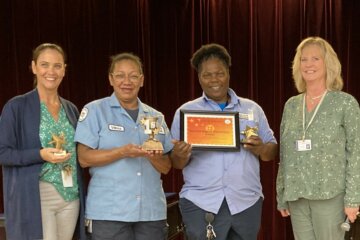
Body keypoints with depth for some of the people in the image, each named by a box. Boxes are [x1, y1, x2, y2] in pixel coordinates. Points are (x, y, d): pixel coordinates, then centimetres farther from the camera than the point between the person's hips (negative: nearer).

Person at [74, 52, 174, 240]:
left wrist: (155, 157, -12)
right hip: (109, 212, -4)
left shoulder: (156, 117, 11)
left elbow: (166, 167, 10)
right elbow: (84, 158, -7)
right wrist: (123, 152, -20)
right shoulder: (94, 110, 0)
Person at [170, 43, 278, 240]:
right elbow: (176, 163, 3)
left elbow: (272, 151, 11)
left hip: (246, 202, 2)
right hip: (200, 203, -2)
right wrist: (181, 156, -19)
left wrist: (261, 149, -11)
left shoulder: (252, 109, 10)